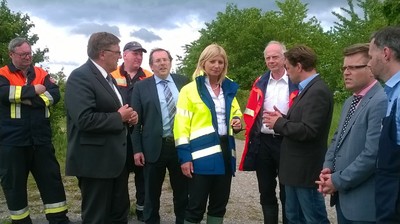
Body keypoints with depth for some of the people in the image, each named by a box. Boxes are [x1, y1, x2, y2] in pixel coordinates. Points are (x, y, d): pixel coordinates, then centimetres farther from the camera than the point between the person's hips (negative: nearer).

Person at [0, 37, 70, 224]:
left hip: (40, 139, 2)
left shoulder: (41, 74, 10)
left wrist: (30, 100, -17)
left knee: (51, 179, 6)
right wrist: (34, 90, -12)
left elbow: (55, 95, -6)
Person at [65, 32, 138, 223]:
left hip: (116, 158, 10)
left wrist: (128, 117, 3)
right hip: (95, 160, -9)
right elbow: (84, 120, -29)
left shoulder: (108, 78, 15)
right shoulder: (80, 76, -17)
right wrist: (119, 117, -16)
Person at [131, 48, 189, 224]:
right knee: (152, 194, 13)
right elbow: (136, 120, -1)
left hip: (181, 145, 2)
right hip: (154, 147, -1)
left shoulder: (184, 82, 5)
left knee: (182, 192, 14)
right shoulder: (141, 86, 0)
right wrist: (137, 149, -7)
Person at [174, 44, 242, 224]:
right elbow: (181, 125, -6)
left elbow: (235, 113, 26)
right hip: (202, 154, -5)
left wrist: (237, 122, 2)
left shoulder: (229, 89, 13)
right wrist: (184, 156, -13)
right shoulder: (190, 90, -3)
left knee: (219, 204, 14)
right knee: (196, 207, 0)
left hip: (225, 152, 5)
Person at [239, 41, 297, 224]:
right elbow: (250, 113, 9)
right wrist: (250, 136, 2)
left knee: (287, 193, 9)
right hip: (262, 142, 4)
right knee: (266, 192, 14)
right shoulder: (260, 83, 9)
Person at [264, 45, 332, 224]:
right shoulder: (307, 89, 11)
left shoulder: (318, 91, -20)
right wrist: (282, 118, 1)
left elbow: (307, 131, -27)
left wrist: (278, 124, -15)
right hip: (295, 168, 10)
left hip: (306, 170, -10)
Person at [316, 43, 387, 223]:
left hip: (363, 201, -8)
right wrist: (327, 168, 0)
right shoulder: (350, 101, 13)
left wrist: (338, 180, -15)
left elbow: (372, 154, -25)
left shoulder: (381, 102, -19)